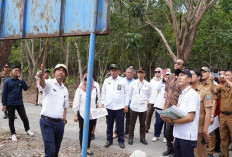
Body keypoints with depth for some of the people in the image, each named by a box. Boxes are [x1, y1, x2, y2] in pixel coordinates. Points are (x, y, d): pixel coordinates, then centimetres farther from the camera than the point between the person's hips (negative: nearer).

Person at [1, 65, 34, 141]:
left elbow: (26, 88, -13)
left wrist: (21, 80, -24)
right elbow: (4, 93, -1)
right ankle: (13, 134, 21)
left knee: (24, 118, 5)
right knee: (11, 119, 7)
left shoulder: (21, 80, 1)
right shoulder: (7, 81, -3)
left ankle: (28, 130, 28)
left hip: (19, 103, 1)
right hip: (10, 104, -1)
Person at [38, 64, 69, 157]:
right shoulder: (49, 83, -5)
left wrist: (64, 119, 12)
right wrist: (41, 77, -52)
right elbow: (42, 83, -30)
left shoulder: (65, 90, 15)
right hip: (47, 122, -6)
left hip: (60, 123, 6)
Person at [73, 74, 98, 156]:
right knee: (82, 131, 8)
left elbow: (97, 100, 14)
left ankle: (87, 147, 16)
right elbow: (76, 103, -2)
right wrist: (76, 115, -4)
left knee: (89, 131, 8)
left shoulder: (94, 89, 7)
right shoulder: (80, 89, -2)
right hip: (82, 114, -3)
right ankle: (83, 148, 17)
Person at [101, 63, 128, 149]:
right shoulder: (106, 81, 7)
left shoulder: (123, 81, 0)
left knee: (120, 125, 4)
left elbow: (126, 93, 1)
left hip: (120, 107, -2)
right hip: (108, 107, 2)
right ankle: (109, 140, 23)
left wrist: (126, 105, -2)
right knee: (109, 124, 10)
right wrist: (103, 103, 6)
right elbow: (103, 93, 11)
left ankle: (121, 141, 16)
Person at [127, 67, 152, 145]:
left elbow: (149, 95, 14)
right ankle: (130, 137, 18)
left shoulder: (148, 84, 1)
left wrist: (147, 101, 12)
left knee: (143, 124, 9)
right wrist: (126, 104, 3)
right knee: (132, 123, 7)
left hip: (143, 107, 1)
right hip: (134, 106, -1)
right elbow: (129, 95, 4)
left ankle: (142, 138, 21)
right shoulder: (133, 83, -1)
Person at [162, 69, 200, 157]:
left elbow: (190, 117, -17)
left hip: (187, 137, -8)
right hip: (179, 135, 8)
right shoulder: (181, 95, 16)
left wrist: (172, 121, -17)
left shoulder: (192, 94, -10)